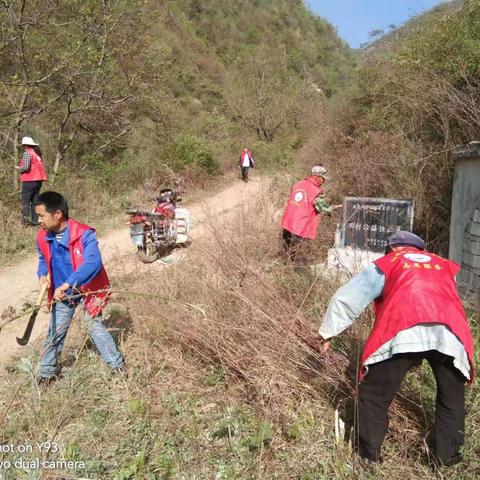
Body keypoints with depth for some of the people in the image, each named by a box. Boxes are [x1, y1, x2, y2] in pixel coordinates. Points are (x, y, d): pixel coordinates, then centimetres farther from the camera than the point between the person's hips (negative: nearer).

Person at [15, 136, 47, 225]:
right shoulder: (37, 153, 15)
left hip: (29, 180, -8)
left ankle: (26, 220, -12)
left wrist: (18, 168, 3)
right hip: (38, 180, 8)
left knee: (25, 200, -5)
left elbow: (26, 167, -17)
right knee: (35, 200, 11)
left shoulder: (27, 153, -8)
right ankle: (35, 220, 11)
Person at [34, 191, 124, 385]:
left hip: (88, 289, -5)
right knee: (55, 332, 11)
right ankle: (46, 372, 29)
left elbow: (93, 263, -42)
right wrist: (43, 274, -7)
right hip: (61, 293, 5)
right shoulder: (42, 238, -7)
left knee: (94, 325, -7)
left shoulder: (84, 235, -28)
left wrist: (67, 284, -48)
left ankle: (117, 365, 10)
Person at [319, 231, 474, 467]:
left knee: (374, 396, 16)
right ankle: (446, 455, 35)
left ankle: (368, 454, 25)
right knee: (452, 398, 29)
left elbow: (345, 298, 23)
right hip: (450, 332, 3)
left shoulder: (386, 264, 25)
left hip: (403, 331, -3)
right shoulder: (444, 265, 34)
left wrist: (328, 332, 34)